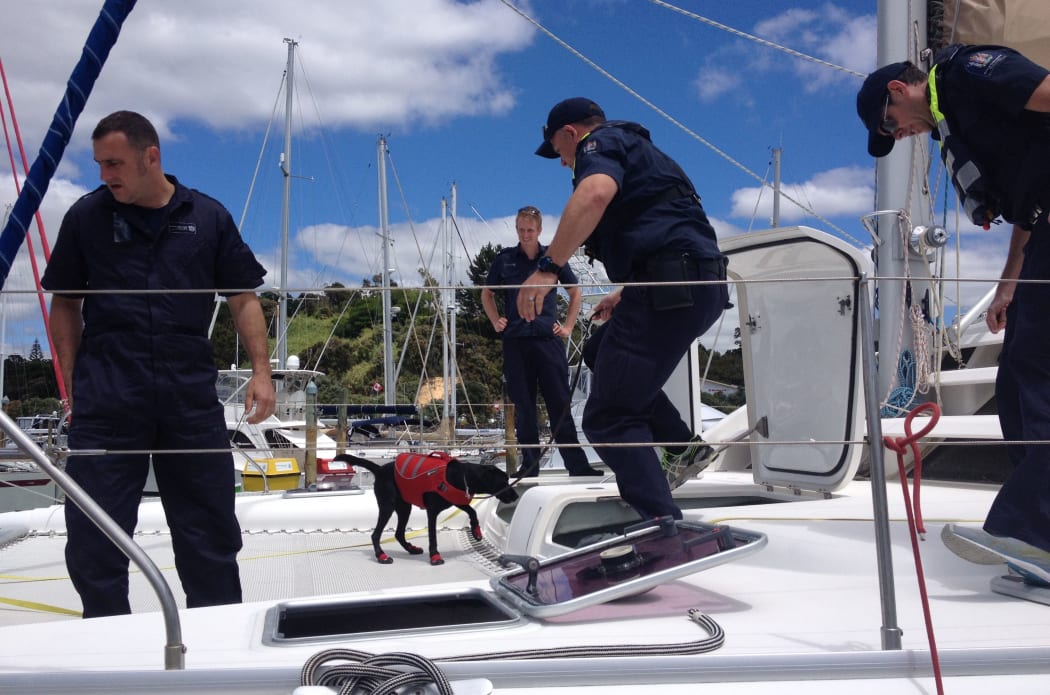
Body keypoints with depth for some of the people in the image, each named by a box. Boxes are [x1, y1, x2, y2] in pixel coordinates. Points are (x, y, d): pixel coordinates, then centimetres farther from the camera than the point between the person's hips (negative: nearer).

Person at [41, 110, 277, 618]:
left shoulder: (208, 217, 6)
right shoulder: (86, 217, 6)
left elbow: (242, 298, 8)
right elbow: (65, 304, 9)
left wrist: (261, 371, -2)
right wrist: (73, 382, 1)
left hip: (191, 395, 1)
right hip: (106, 399, 0)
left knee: (210, 528, 8)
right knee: (94, 531, 1)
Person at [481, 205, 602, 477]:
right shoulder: (504, 259, 9)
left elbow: (576, 293, 17)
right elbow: (487, 294, 22)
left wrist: (568, 326, 8)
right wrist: (496, 321, 8)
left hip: (548, 339, -1)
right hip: (515, 341, 1)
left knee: (560, 403, -2)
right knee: (523, 406, 3)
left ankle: (576, 463, -2)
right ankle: (529, 463, 9)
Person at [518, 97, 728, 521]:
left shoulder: (600, 143, 2)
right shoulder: (639, 151, 32)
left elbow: (595, 193, -23)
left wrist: (548, 267, -24)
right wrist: (627, 295, 45)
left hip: (669, 286, -10)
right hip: (704, 284, 10)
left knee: (609, 419, -6)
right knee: (603, 353, 30)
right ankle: (683, 444, 23)